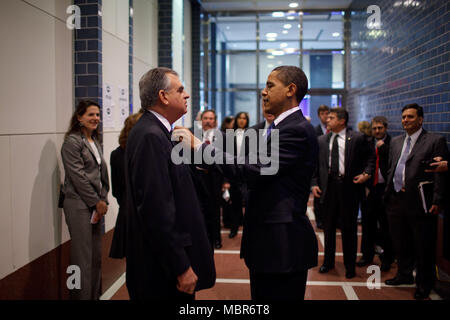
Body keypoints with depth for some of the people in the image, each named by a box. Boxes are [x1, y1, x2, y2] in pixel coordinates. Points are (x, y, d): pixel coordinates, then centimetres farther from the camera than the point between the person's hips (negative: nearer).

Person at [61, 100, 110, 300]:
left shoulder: (95, 141, 16)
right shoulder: (72, 141, -9)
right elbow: (78, 176, -14)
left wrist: (103, 200, 5)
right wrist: (96, 202, -11)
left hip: (96, 204, 8)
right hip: (79, 205, -8)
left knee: (96, 255, 12)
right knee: (83, 257, -4)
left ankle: (95, 295, 21)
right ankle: (82, 296, 5)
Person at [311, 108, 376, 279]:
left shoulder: (357, 138, -1)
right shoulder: (321, 140, 8)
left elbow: (371, 157, 7)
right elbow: (315, 163, 9)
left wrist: (367, 173, -7)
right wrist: (314, 183, 0)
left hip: (349, 186, -3)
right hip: (328, 187, 3)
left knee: (349, 227, 6)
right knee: (329, 226, 12)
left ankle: (350, 265, 21)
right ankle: (328, 261, 28)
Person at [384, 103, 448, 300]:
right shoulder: (395, 142, 14)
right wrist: (389, 191, 12)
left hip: (419, 203, -5)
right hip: (396, 201, 6)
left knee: (423, 247, 5)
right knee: (400, 243, 17)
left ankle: (424, 285, 21)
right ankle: (404, 275, 36)